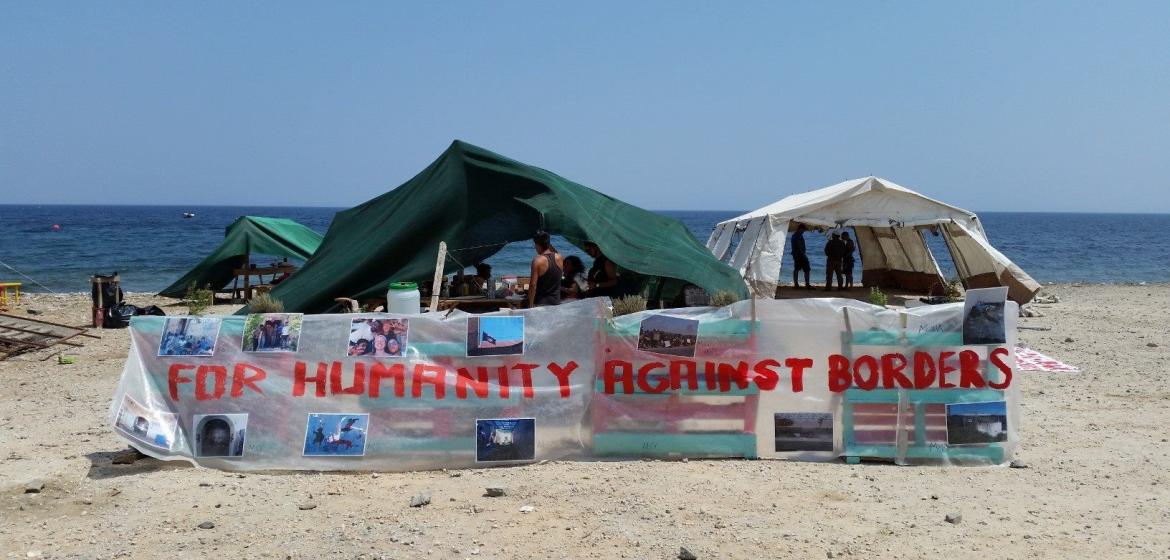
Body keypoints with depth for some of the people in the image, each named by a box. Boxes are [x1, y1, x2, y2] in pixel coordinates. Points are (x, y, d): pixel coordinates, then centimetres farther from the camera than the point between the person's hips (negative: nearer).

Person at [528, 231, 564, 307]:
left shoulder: (537, 260, -16)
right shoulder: (560, 258, -1)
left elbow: (533, 285, -18)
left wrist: (531, 305, -12)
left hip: (541, 303, -5)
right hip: (556, 302, 5)